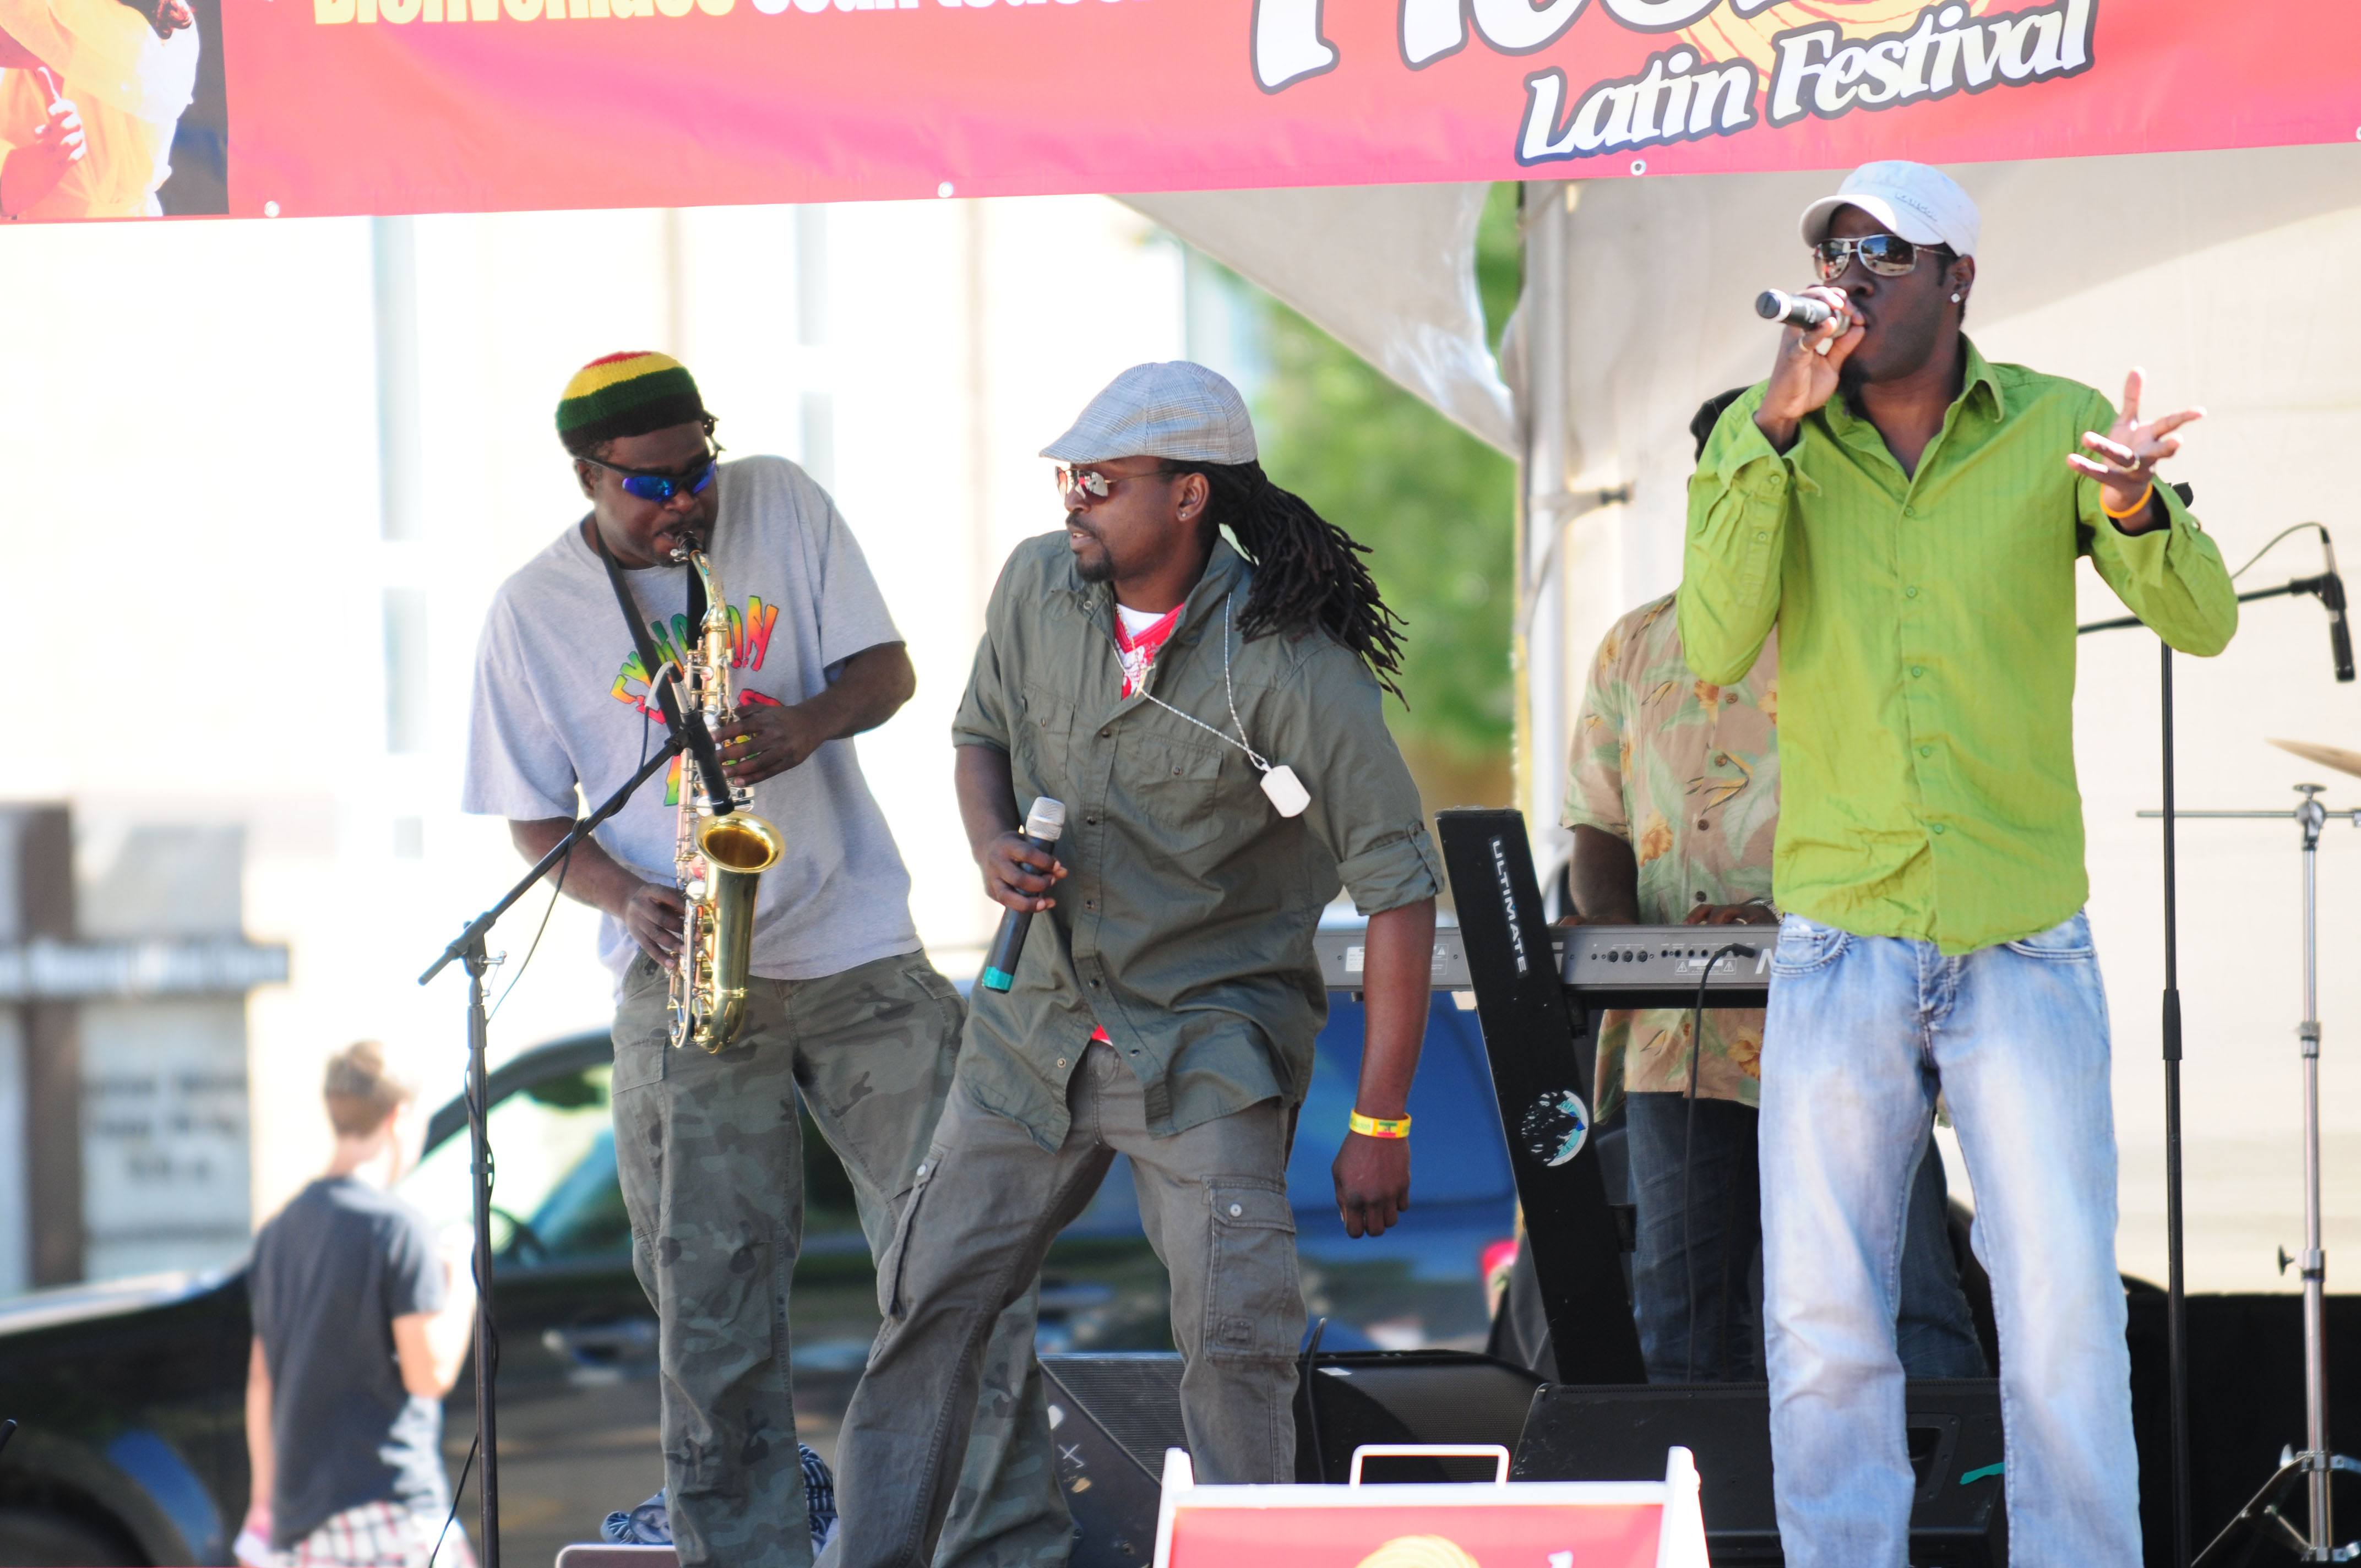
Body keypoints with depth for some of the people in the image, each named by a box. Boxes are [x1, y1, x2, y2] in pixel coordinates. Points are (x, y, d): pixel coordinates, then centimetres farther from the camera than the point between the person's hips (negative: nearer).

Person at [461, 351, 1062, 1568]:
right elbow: (535, 814, 5)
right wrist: (629, 898, -14)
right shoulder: (533, 612, 1)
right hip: (686, 974, -1)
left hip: (856, 947, 1)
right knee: (712, 1296, -3)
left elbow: (886, 671, 4)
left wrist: (807, 723, -17)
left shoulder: (781, 507, 3)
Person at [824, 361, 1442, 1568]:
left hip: (1209, 1038, -5)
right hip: (1040, 1017, 5)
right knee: (931, 1298, 6)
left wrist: (1380, 1124, -18)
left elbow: (1398, 885, -17)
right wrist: (992, 849, -7)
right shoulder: (1037, 586, -3)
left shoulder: (1289, 663, -20)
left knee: (1236, 1332, -15)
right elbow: (982, 734, 17)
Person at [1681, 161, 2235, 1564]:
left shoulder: (2054, 429, 0)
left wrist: (2138, 511, -29)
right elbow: (1717, 650, -12)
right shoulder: (1764, 440, 1)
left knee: (2067, 1315, -2)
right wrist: (1774, 436, -19)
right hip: (1841, 944, 1)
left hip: (2027, 950, -1)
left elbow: (2202, 623, -8)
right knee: (1824, 1322, 2)